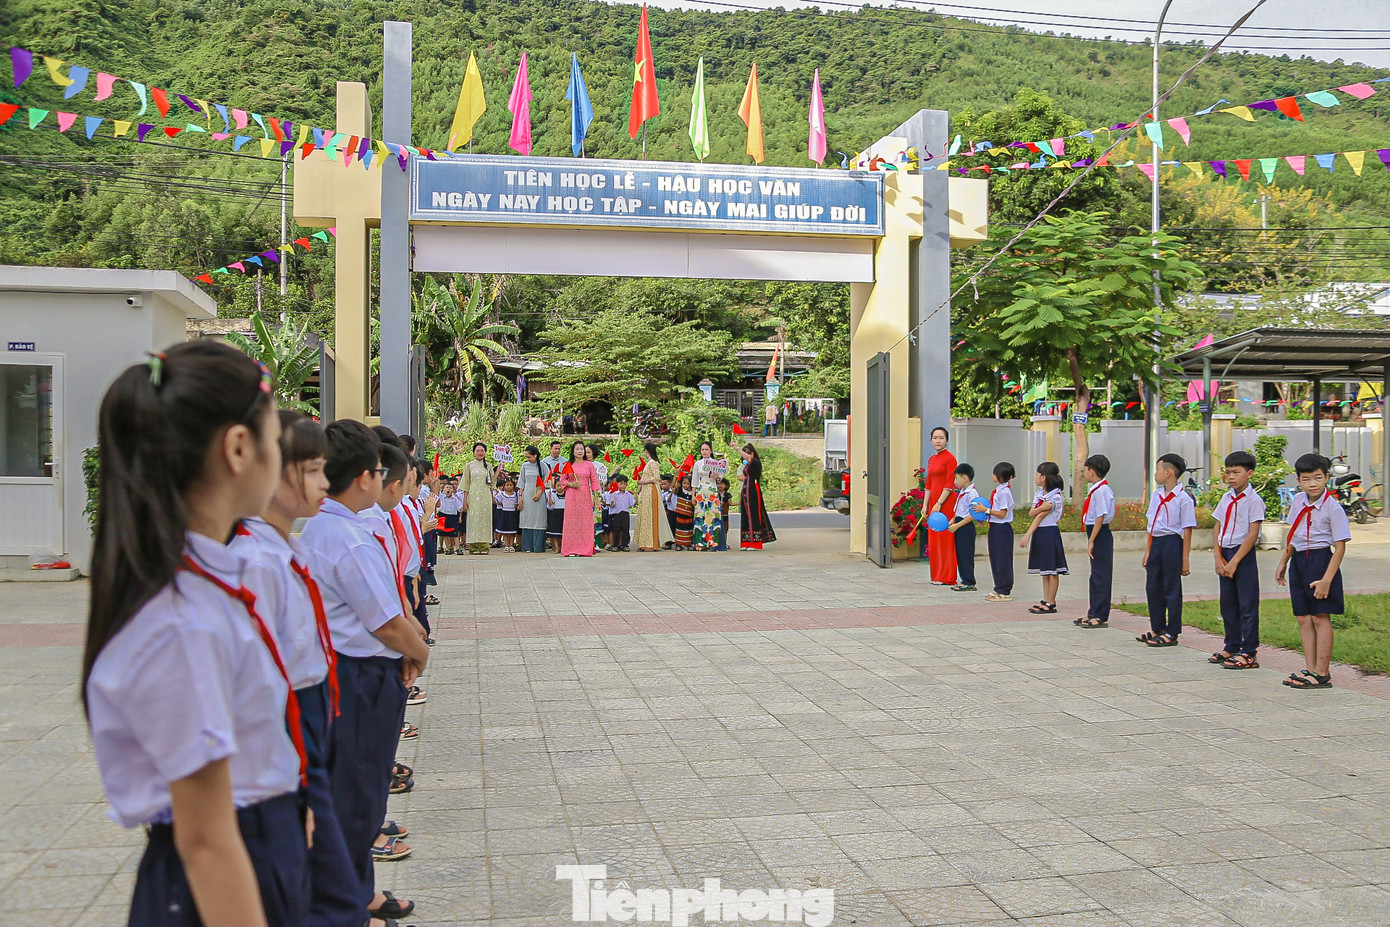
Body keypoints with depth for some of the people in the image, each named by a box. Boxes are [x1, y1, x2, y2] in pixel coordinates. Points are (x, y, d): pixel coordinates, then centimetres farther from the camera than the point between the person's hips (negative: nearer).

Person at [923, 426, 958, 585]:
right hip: (934, 502, 8)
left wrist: (939, 504, -18)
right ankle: (937, 576, 16)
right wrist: (925, 506, 13)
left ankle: (947, 578, -1)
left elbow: (949, 485, -14)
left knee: (945, 538, -5)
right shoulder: (931, 459, 15)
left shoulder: (950, 458, -9)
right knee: (934, 539, 9)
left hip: (945, 502, -8)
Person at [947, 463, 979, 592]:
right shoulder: (962, 492, 13)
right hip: (959, 527, 10)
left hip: (966, 527, -10)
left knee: (966, 555, -5)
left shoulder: (972, 493, -17)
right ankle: (965, 580, 20)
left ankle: (969, 583, 1)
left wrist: (957, 525, -20)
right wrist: (952, 521, 8)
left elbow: (972, 515, -20)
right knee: (960, 554, 13)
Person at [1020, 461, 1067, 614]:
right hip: (1039, 532, 8)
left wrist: (1027, 535, -20)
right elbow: (1031, 513, 0)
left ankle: (1051, 604, -1)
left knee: (1052, 570, -3)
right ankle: (1046, 601, 16)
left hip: (1050, 533, -8)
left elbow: (1040, 516, -17)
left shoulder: (1055, 497, -12)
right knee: (1044, 570, 11)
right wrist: (1042, 508, -18)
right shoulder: (1039, 493, 12)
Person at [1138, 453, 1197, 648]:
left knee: (1172, 590, 1)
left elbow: (1187, 531, -10)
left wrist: (1185, 560, -11)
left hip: (1172, 544, -7)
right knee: (1152, 588, 12)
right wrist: (1147, 552, 15)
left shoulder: (1183, 499, -11)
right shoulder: (1157, 495, 10)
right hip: (1155, 543, 8)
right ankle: (1157, 629, 26)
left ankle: (1171, 634, 10)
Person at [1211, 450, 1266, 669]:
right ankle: (1231, 647, 25)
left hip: (1244, 555, -7)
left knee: (1247, 605, -2)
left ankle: (1249, 653, 3)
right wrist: (1218, 557, -1)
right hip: (1224, 554, 7)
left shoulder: (1253, 500, -10)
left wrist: (1234, 562, -15)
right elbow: (1217, 528, 11)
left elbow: (1253, 534, -14)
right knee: (1228, 604, 14)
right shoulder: (1226, 498, 10)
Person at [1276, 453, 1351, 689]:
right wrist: (1283, 563, 21)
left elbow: (1340, 547, -14)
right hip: (1298, 561, 7)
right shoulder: (1298, 500, 7)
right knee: (1303, 618, 8)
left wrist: (1327, 579, -19)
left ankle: (1322, 673, 2)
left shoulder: (1333, 508, -13)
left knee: (1320, 617, -4)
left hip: (1321, 560, -7)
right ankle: (1310, 669, 14)